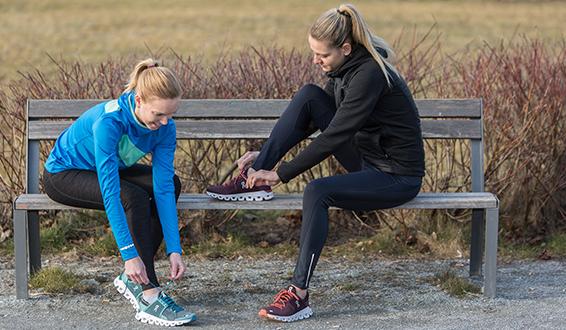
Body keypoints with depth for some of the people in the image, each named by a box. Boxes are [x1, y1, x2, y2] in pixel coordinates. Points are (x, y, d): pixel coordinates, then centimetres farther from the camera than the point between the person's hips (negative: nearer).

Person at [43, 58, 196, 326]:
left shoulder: (164, 127, -18)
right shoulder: (108, 121, -36)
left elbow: (163, 188, -20)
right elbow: (110, 193, -39)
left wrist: (174, 250, -28)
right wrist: (129, 254, -43)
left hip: (103, 170, 7)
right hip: (63, 174, -7)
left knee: (171, 183, -15)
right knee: (134, 198, -30)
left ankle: (132, 279, -9)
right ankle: (148, 297, -29)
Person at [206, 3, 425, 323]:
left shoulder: (369, 74, -25)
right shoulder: (344, 67, 3)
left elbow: (333, 137, -27)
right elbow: (316, 121, 14)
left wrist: (281, 173, -22)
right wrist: (265, 156, 8)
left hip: (398, 177, -9)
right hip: (367, 158, 9)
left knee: (317, 192, -32)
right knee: (309, 96, -4)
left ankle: (300, 294, -26)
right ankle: (255, 176, -4)